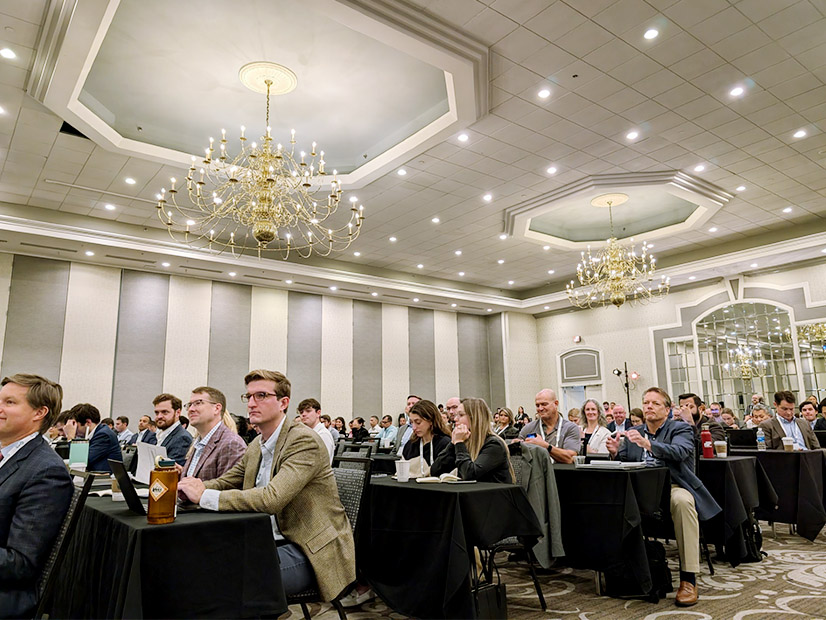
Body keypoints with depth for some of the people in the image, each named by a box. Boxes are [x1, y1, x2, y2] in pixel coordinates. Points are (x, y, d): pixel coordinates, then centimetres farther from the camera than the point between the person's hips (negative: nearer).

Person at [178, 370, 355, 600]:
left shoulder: (304, 441, -19)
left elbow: (272, 498, -29)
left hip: (310, 552, -8)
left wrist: (205, 496, -24)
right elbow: (224, 483, 17)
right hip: (273, 542, 8)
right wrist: (186, 483, -5)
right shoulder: (255, 447, 11)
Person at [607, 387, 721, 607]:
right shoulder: (634, 433, 17)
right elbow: (623, 462, 13)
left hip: (672, 487, -3)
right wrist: (615, 452, -11)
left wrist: (648, 444, -34)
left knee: (682, 501, -37)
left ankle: (688, 578, -29)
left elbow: (679, 452, -18)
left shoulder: (681, 429, 4)